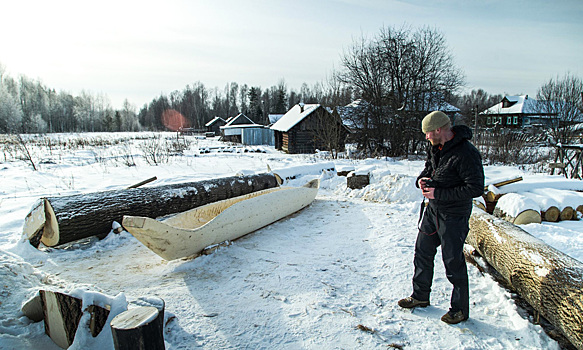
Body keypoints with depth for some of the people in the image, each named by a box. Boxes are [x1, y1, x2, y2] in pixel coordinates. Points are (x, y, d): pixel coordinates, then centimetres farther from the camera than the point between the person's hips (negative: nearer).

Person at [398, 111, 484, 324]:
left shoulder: (466, 154, -22)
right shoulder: (435, 147, 4)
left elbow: (476, 188, -23)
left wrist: (439, 194, -23)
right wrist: (423, 179, -4)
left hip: (454, 215, -8)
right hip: (432, 210, 8)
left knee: (453, 262, 3)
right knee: (422, 253, 16)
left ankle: (460, 309, 24)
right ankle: (420, 297, 34)